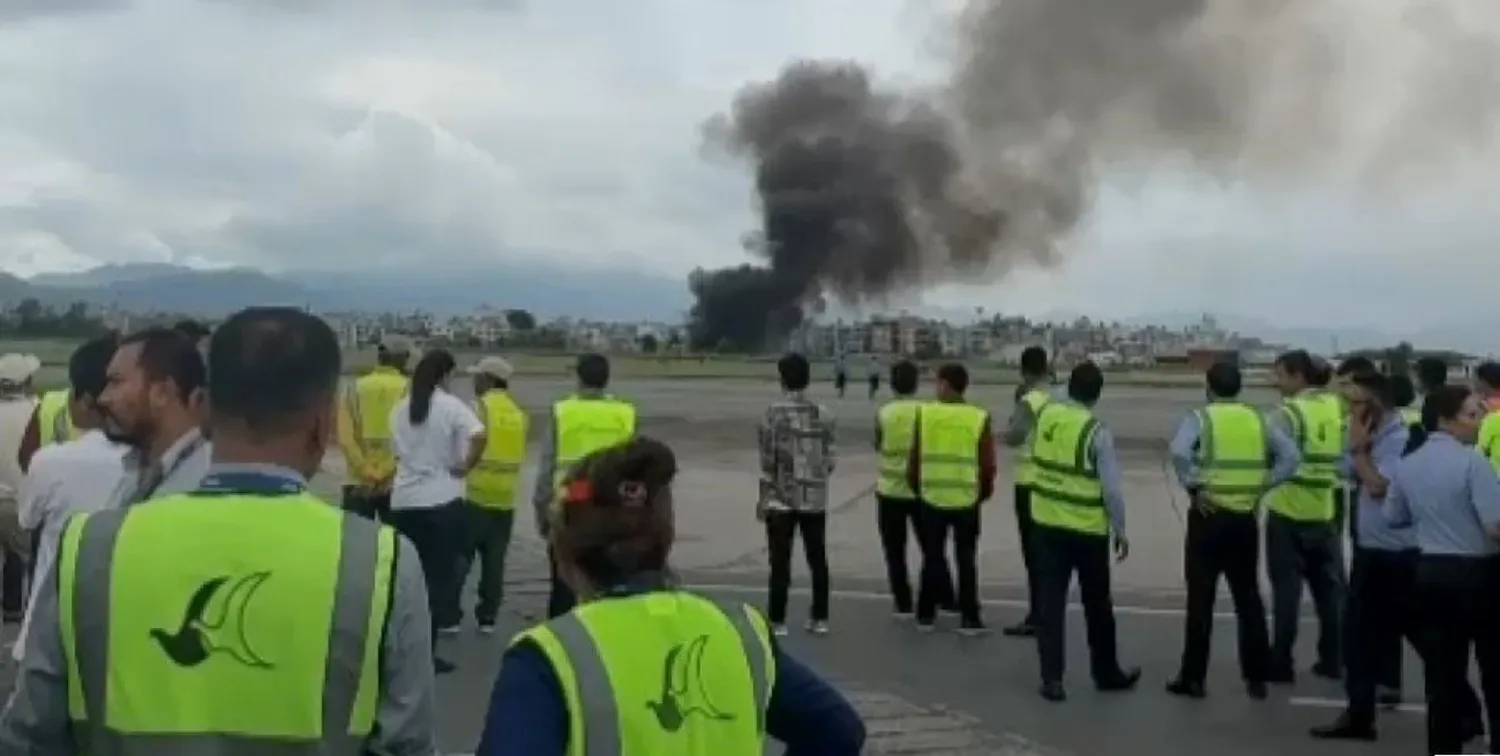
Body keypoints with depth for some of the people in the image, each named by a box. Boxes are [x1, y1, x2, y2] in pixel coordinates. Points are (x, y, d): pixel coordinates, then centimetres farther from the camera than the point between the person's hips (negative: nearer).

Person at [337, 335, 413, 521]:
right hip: (396, 482, -2)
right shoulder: (409, 388, -4)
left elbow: (345, 437, -5)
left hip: (359, 482, 2)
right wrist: (387, 472, -8)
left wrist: (366, 472, -6)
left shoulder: (354, 388, 4)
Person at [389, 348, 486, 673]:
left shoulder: (399, 408, 7)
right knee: (439, 574, 2)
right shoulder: (451, 405, -8)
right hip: (441, 500, -5)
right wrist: (465, 466, -12)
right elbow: (479, 436, -24)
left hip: (403, 500, 5)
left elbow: (396, 451, 10)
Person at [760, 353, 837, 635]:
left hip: (781, 499, -3)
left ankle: (777, 620, 5)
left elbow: (768, 460, -9)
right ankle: (820, 618, 17)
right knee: (817, 559, 11)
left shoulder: (774, 413, -9)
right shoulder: (823, 414, 1)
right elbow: (831, 458, 3)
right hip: (815, 498, 3)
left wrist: (763, 497, -2)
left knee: (780, 562, 3)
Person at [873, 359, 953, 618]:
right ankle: (947, 601, 16)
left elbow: (878, 446, 5)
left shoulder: (883, 413, -7)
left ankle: (904, 605, 7)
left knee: (895, 552, 8)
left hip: (890, 490, -1)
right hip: (921, 489, 1)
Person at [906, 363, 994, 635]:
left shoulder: (924, 413, -6)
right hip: (967, 499, 0)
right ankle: (969, 618, 9)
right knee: (966, 559, 8)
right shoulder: (979, 418, -5)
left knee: (932, 556, 12)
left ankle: (926, 614, 17)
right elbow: (988, 464, -2)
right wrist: (984, 492, 14)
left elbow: (913, 457, -1)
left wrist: (915, 487, 14)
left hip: (932, 497, 1)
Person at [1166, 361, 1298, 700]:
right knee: (1248, 597, 13)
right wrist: (1263, 485, 3)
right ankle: (1256, 678, 16)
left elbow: (1179, 452, -24)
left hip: (1209, 516, -4)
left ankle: (1193, 678, 6)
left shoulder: (1200, 417, -5)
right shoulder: (1257, 419, 8)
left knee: (1201, 598, 2)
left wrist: (1194, 487, -13)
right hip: (1246, 519, 4)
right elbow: (1291, 456, 1)